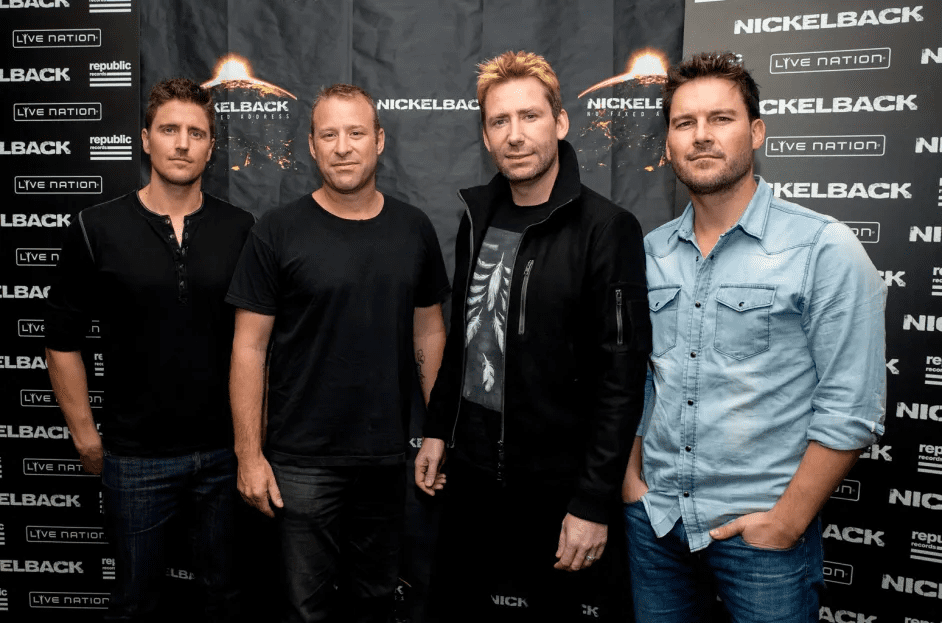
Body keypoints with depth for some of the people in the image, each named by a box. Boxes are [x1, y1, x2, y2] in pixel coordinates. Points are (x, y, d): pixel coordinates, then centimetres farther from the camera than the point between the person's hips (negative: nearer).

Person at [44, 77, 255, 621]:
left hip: (226, 449, 1)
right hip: (136, 454, -1)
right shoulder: (97, 229, -5)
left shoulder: (242, 230, -1)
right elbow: (64, 338, 1)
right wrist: (85, 435, 0)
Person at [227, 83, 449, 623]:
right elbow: (250, 346, -6)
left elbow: (429, 331, 8)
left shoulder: (414, 229, 2)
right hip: (304, 459, -3)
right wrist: (249, 454, -8)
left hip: (389, 456, 3)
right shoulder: (279, 232, -7)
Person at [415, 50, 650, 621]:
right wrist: (438, 430, 13)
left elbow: (622, 378, -18)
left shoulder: (607, 228, -16)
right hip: (472, 467, 6)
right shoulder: (479, 216, 4)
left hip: (555, 484, -6)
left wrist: (594, 504, -18)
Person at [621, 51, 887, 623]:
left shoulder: (826, 249, -11)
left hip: (762, 530, -4)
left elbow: (852, 408, -12)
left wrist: (788, 521, -13)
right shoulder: (650, 252, 4)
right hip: (655, 520, 5)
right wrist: (631, 478, 5)